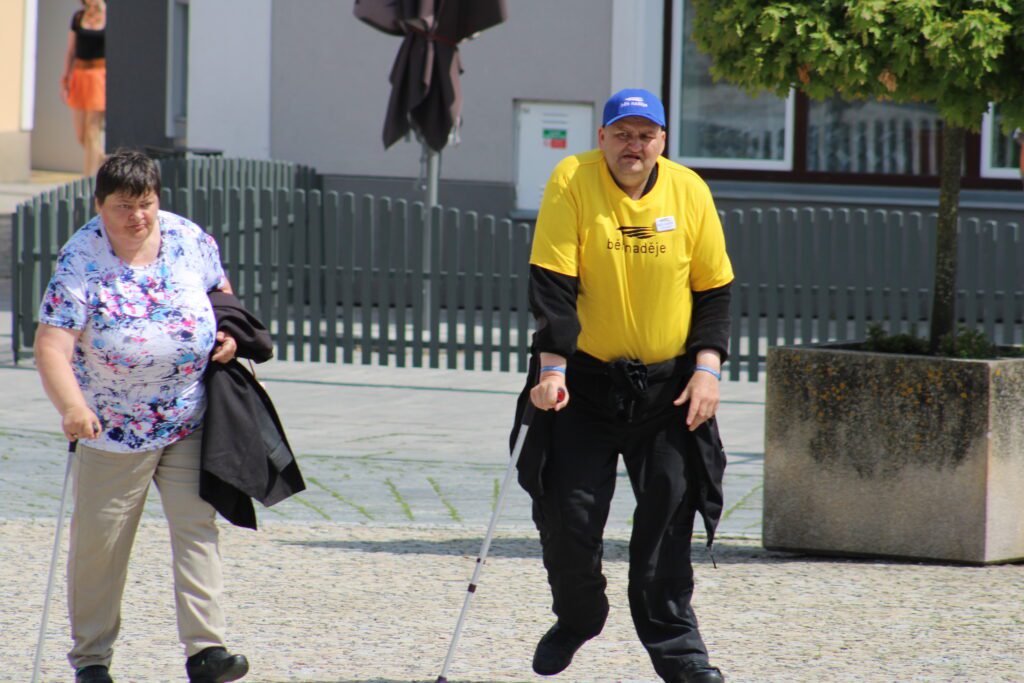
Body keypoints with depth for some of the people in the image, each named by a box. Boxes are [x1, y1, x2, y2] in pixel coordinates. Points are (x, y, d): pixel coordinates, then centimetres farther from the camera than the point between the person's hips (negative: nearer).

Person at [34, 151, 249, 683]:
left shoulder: (189, 240, -3)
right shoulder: (80, 262, -16)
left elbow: (219, 287, 19)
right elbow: (52, 346, -25)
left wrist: (227, 332, -2)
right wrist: (71, 405, -42)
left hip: (189, 422, 3)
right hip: (113, 428, -3)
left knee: (196, 528, -5)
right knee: (99, 543, 5)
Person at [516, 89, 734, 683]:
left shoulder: (689, 192, -2)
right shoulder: (572, 182, -9)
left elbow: (714, 289, 5)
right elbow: (553, 283, -12)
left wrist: (707, 368, -5)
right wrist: (551, 368, -20)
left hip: (668, 384, 1)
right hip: (587, 379, -1)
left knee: (668, 515, -4)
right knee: (569, 516, -3)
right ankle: (577, 618, 23)